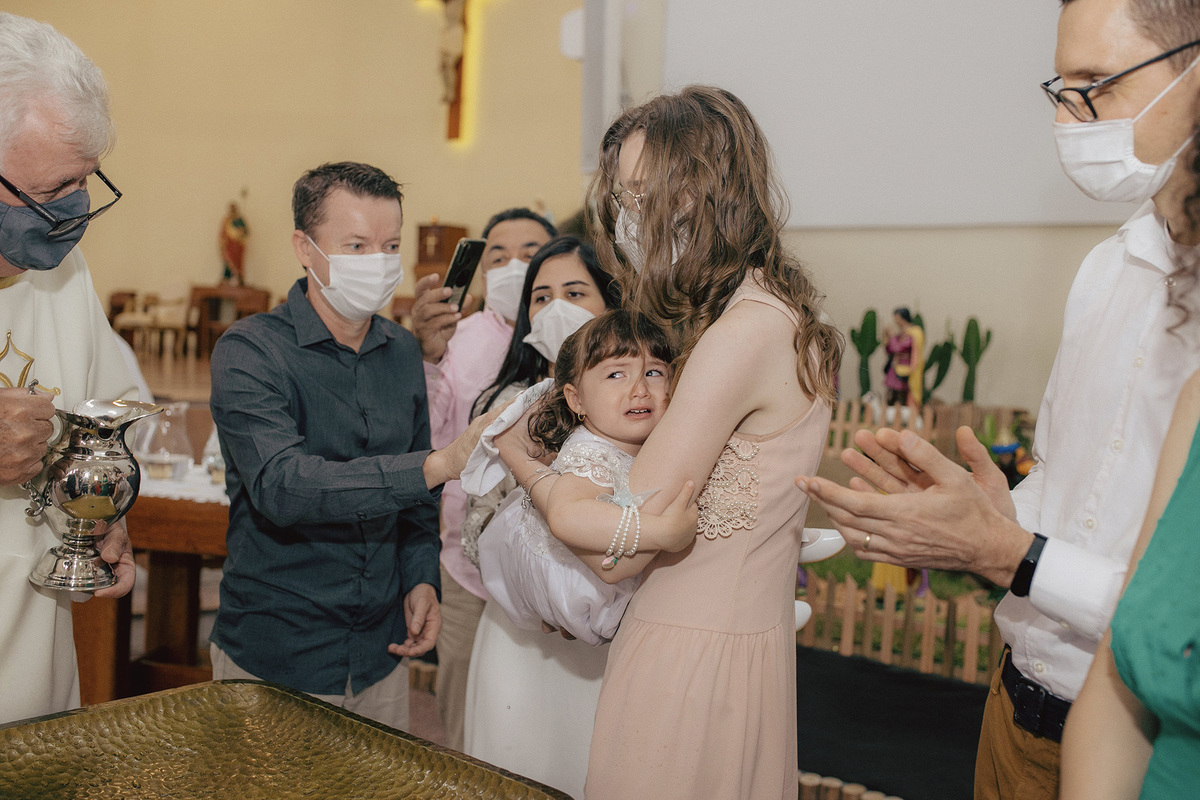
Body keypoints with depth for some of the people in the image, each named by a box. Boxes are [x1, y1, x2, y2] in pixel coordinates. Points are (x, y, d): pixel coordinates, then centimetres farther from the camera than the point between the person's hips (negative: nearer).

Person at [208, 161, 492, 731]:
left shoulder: (402, 351, 6)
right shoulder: (251, 350, -14)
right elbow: (282, 485, -29)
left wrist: (421, 577, -1)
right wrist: (438, 464, -35)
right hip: (272, 662, -5)